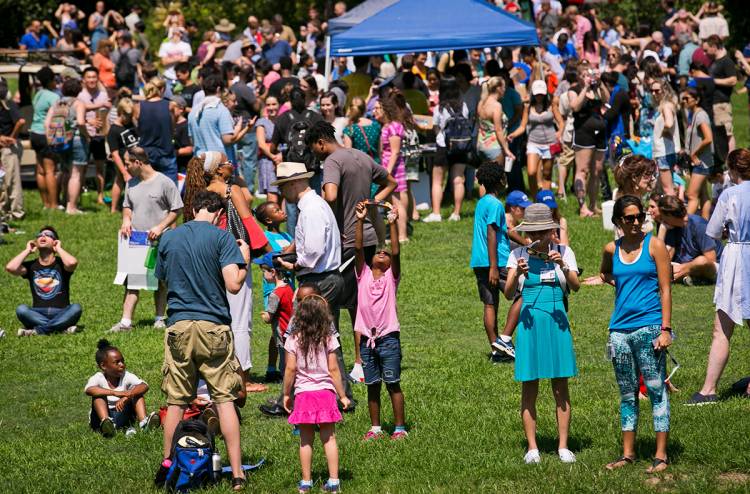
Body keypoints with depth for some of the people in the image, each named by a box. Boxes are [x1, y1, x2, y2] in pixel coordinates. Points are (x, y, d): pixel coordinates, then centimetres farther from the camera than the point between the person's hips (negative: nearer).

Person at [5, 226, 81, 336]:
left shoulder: (60, 263, 6)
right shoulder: (31, 265, 11)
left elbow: (72, 263, -21)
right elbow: (10, 268, -9)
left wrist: (58, 248, -2)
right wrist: (27, 251, 4)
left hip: (61, 313, -1)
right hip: (38, 314, 1)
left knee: (76, 308, -32)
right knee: (21, 309, -29)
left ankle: (38, 329, -30)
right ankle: (63, 327, -31)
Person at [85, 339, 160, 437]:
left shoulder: (126, 376, -5)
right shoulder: (98, 378, -11)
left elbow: (144, 386, -22)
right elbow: (88, 390, -35)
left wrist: (126, 396, -40)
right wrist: (115, 393, -46)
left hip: (121, 415, 2)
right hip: (101, 417, -2)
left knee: (137, 391, -14)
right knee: (99, 395, -26)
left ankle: (143, 422, -35)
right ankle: (106, 422, -51)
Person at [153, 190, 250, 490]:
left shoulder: (168, 238, 8)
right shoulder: (221, 237, -5)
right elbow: (233, 285, -12)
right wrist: (244, 261, 5)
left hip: (178, 327, 3)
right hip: (213, 327, -3)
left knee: (176, 400, 11)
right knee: (225, 399, 0)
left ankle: (167, 465, 16)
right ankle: (237, 473, -1)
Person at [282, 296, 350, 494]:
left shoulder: (293, 340, -5)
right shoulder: (328, 339, -4)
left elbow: (290, 369, -6)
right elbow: (333, 369, -3)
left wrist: (286, 394, 6)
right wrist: (342, 395, 5)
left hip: (303, 393, 0)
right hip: (325, 391, 0)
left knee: (306, 440, 6)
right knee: (329, 438, 5)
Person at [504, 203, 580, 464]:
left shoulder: (563, 252, 4)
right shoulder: (518, 255, 3)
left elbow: (576, 286, -9)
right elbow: (508, 294, -3)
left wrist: (562, 265, -26)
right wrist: (517, 274, -23)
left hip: (557, 322, 0)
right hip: (530, 322, 0)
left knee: (561, 388, 2)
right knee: (529, 388, 1)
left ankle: (563, 446, 8)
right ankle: (532, 448, 7)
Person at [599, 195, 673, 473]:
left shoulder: (654, 246, -3)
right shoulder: (612, 250, 9)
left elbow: (665, 289, -5)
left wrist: (666, 328, -12)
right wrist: (623, 284, 12)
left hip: (649, 327, -5)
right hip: (620, 328, 5)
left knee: (656, 390, -3)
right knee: (627, 394, 11)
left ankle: (661, 455, -1)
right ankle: (628, 453, 17)